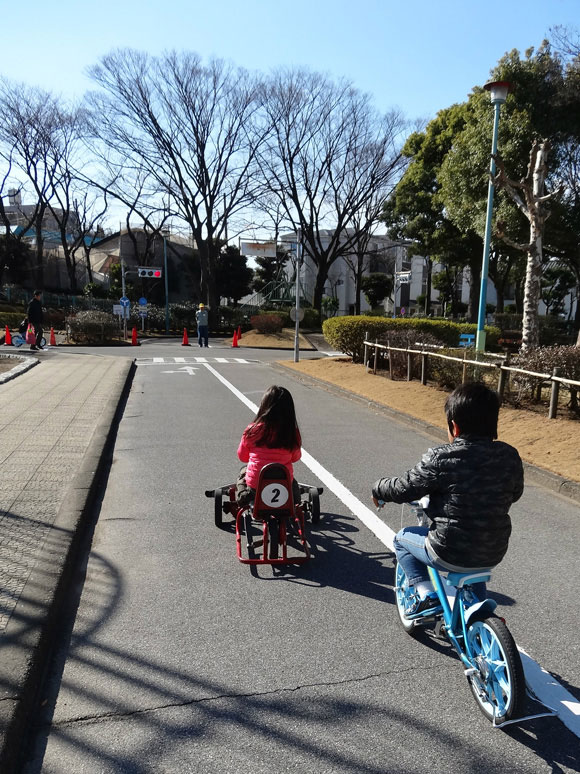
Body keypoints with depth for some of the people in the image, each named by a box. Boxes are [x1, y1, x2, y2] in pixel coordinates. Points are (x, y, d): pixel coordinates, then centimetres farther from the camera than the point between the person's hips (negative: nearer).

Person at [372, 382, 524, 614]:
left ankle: (423, 592, 10)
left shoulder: (441, 459, -20)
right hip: (494, 554, 5)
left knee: (402, 539, 22)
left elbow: (403, 489, -11)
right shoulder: (510, 456, -6)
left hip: (450, 554, -5)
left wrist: (379, 489, 9)